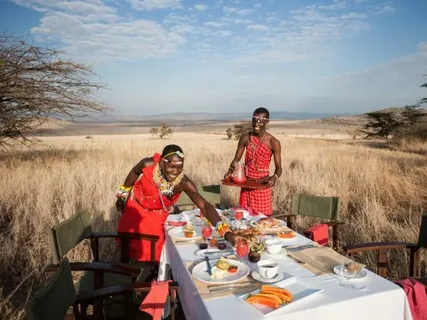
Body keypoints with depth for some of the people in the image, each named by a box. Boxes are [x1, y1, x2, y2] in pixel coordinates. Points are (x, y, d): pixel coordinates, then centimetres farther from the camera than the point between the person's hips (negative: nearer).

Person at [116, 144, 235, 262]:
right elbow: (134, 172, -8)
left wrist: (225, 230, -55)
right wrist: (122, 195, 4)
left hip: (157, 216, -1)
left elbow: (204, 205, -41)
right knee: (129, 243, 18)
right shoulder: (148, 164, -32)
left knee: (153, 249, 2)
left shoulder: (184, 183, -34)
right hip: (136, 208, 1)